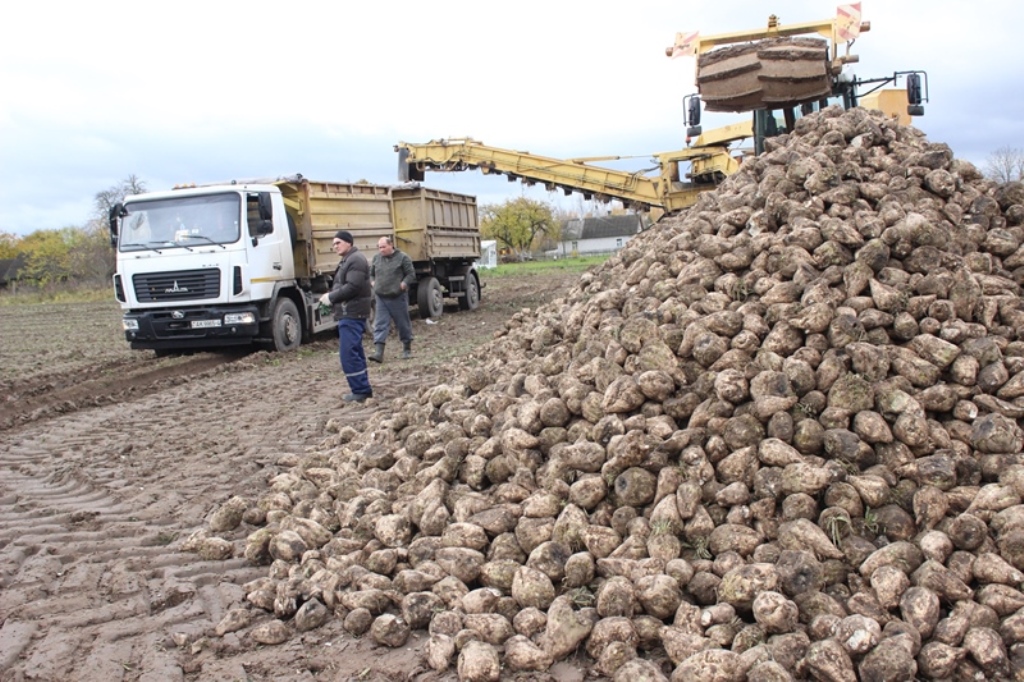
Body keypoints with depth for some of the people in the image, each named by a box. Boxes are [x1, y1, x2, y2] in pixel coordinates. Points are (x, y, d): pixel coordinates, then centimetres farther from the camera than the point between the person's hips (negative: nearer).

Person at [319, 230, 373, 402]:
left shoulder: (356, 260, -14)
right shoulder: (347, 260, 20)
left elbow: (352, 287, -23)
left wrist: (331, 297, -14)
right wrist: (331, 296, 5)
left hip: (352, 314, -11)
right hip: (348, 313, 11)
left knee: (348, 353, -13)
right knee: (355, 352, 14)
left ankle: (360, 391, -10)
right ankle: (363, 389, 20)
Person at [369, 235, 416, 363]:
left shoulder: (402, 258, -6)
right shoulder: (376, 258, 9)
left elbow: (411, 274, -6)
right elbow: (371, 273, 21)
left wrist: (402, 285, -16)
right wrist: (373, 283, 4)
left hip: (398, 297, -3)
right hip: (381, 297, 4)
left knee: (403, 323, 8)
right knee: (380, 324, -5)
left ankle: (407, 349, 25)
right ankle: (379, 352, -11)